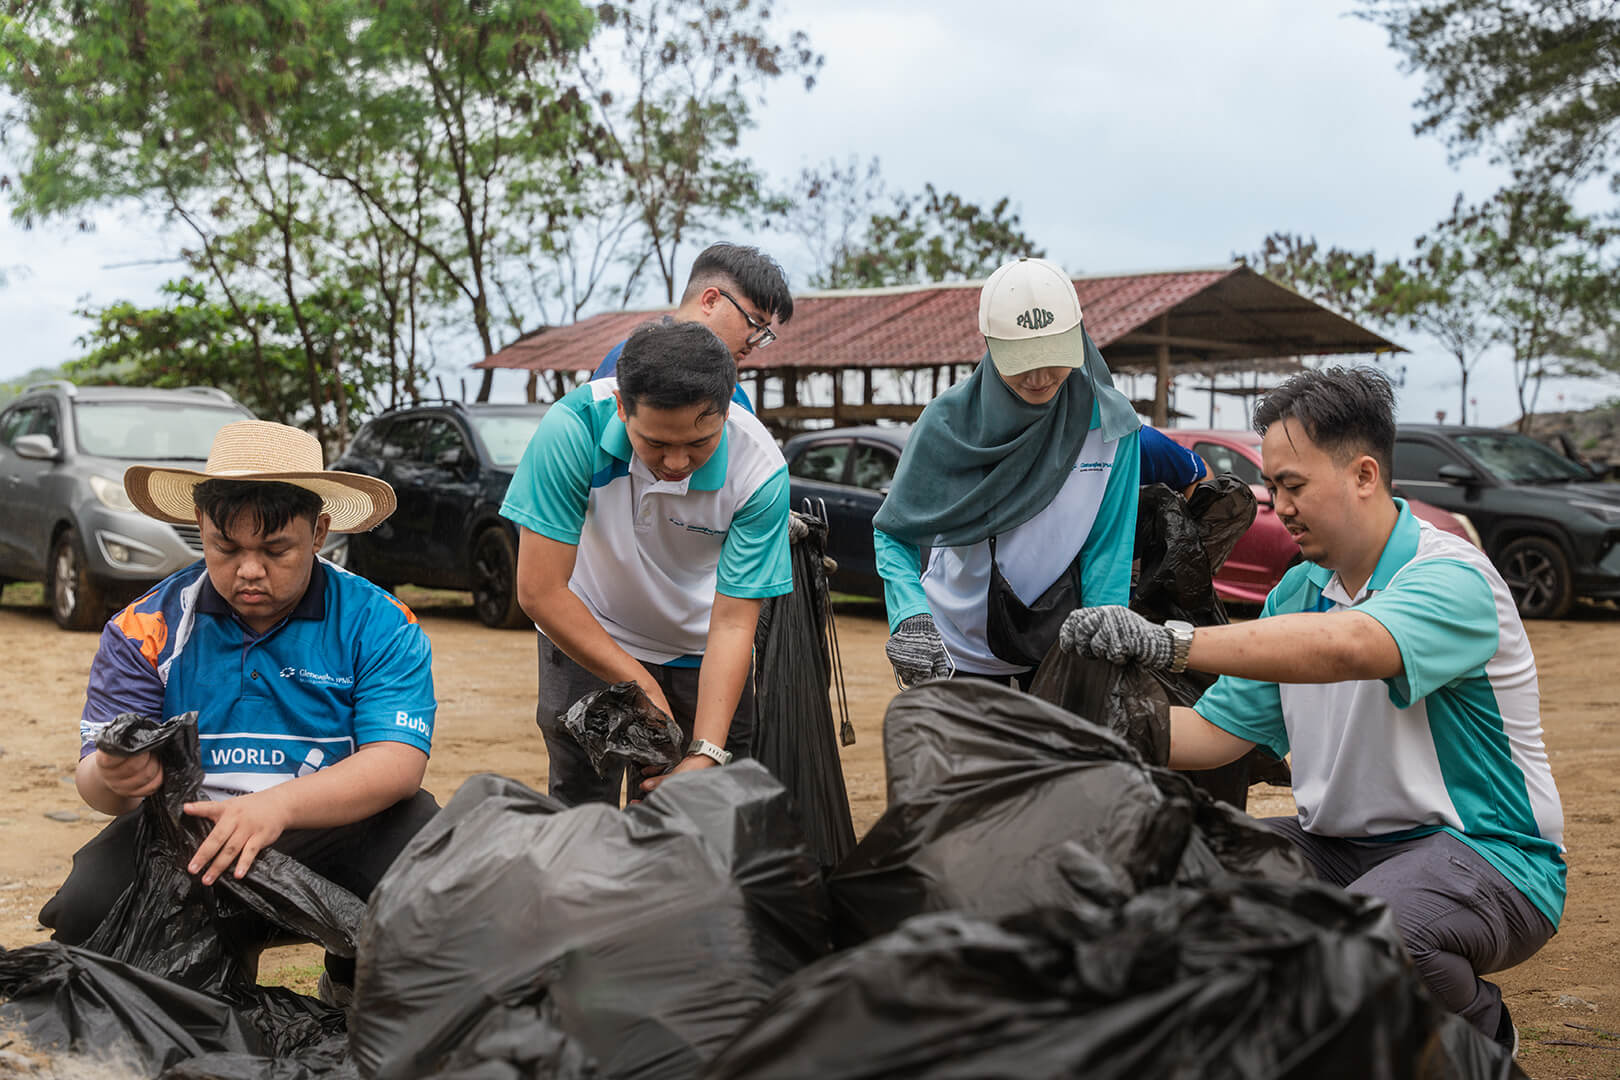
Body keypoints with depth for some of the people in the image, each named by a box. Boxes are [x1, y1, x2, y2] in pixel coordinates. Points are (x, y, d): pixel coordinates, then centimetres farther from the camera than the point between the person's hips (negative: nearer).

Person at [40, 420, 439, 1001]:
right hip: (186, 828, 2)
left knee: (414, 825, -32)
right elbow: (93, 776, -3)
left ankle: (354, 988, 1)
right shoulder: (148, 627, 1)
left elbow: (398, 764, -17)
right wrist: (113, 779, -30)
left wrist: (279, 805, -35)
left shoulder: (378, 624, -5)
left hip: (331, 830, -1)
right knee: (86, 905, -27)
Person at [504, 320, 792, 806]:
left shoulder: (760, 469, -26)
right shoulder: (573, 427, -29)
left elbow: (732, 624, -22)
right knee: (580, 809, -3)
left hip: (697, 652, 1)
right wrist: (642, 686, -24)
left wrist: (706, 752, -31)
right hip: (584, 637, -1)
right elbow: (540, 591, -25)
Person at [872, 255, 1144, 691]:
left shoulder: (1111, 424, -11)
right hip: (955, 652, -1)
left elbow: (1106, 553, -8)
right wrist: (910, 615, -27)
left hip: (1060, 642, 1)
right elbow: (892, 533, -10)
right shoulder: (946, 421, -15)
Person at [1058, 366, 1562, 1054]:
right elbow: (1216, 733, 5)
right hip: (1339, 843, 7)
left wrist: (1170, 643, -44)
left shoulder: (1453, 578, -17)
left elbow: (1346, 647, -39)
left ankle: (1480, 1034, 1)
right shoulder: (1296, 593, 9)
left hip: (1482, 850, -7)